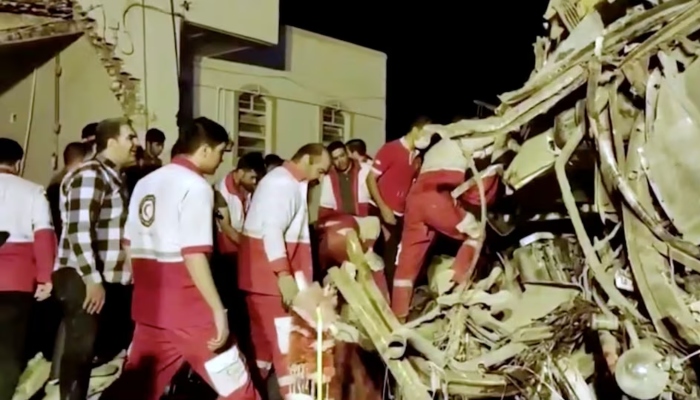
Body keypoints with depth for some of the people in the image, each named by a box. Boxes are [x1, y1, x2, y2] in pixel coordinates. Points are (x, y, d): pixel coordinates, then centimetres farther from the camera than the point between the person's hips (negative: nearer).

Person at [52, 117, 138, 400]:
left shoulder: (112, 177, 18)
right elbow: (78, 230, -21)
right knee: (81, 348, -4)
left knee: (106, 346, 14)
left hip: (108, 279, 9)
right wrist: (92, 280, -23)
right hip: (83, 280, -9)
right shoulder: (90, 175, -12)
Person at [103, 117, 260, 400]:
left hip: (149, 305, 8)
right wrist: (218, 308, -16)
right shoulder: (195, 186, -11)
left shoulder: (146, 183, 12)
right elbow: (193, 255, -19)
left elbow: (130, 245, 15)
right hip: (187, 309, -8)